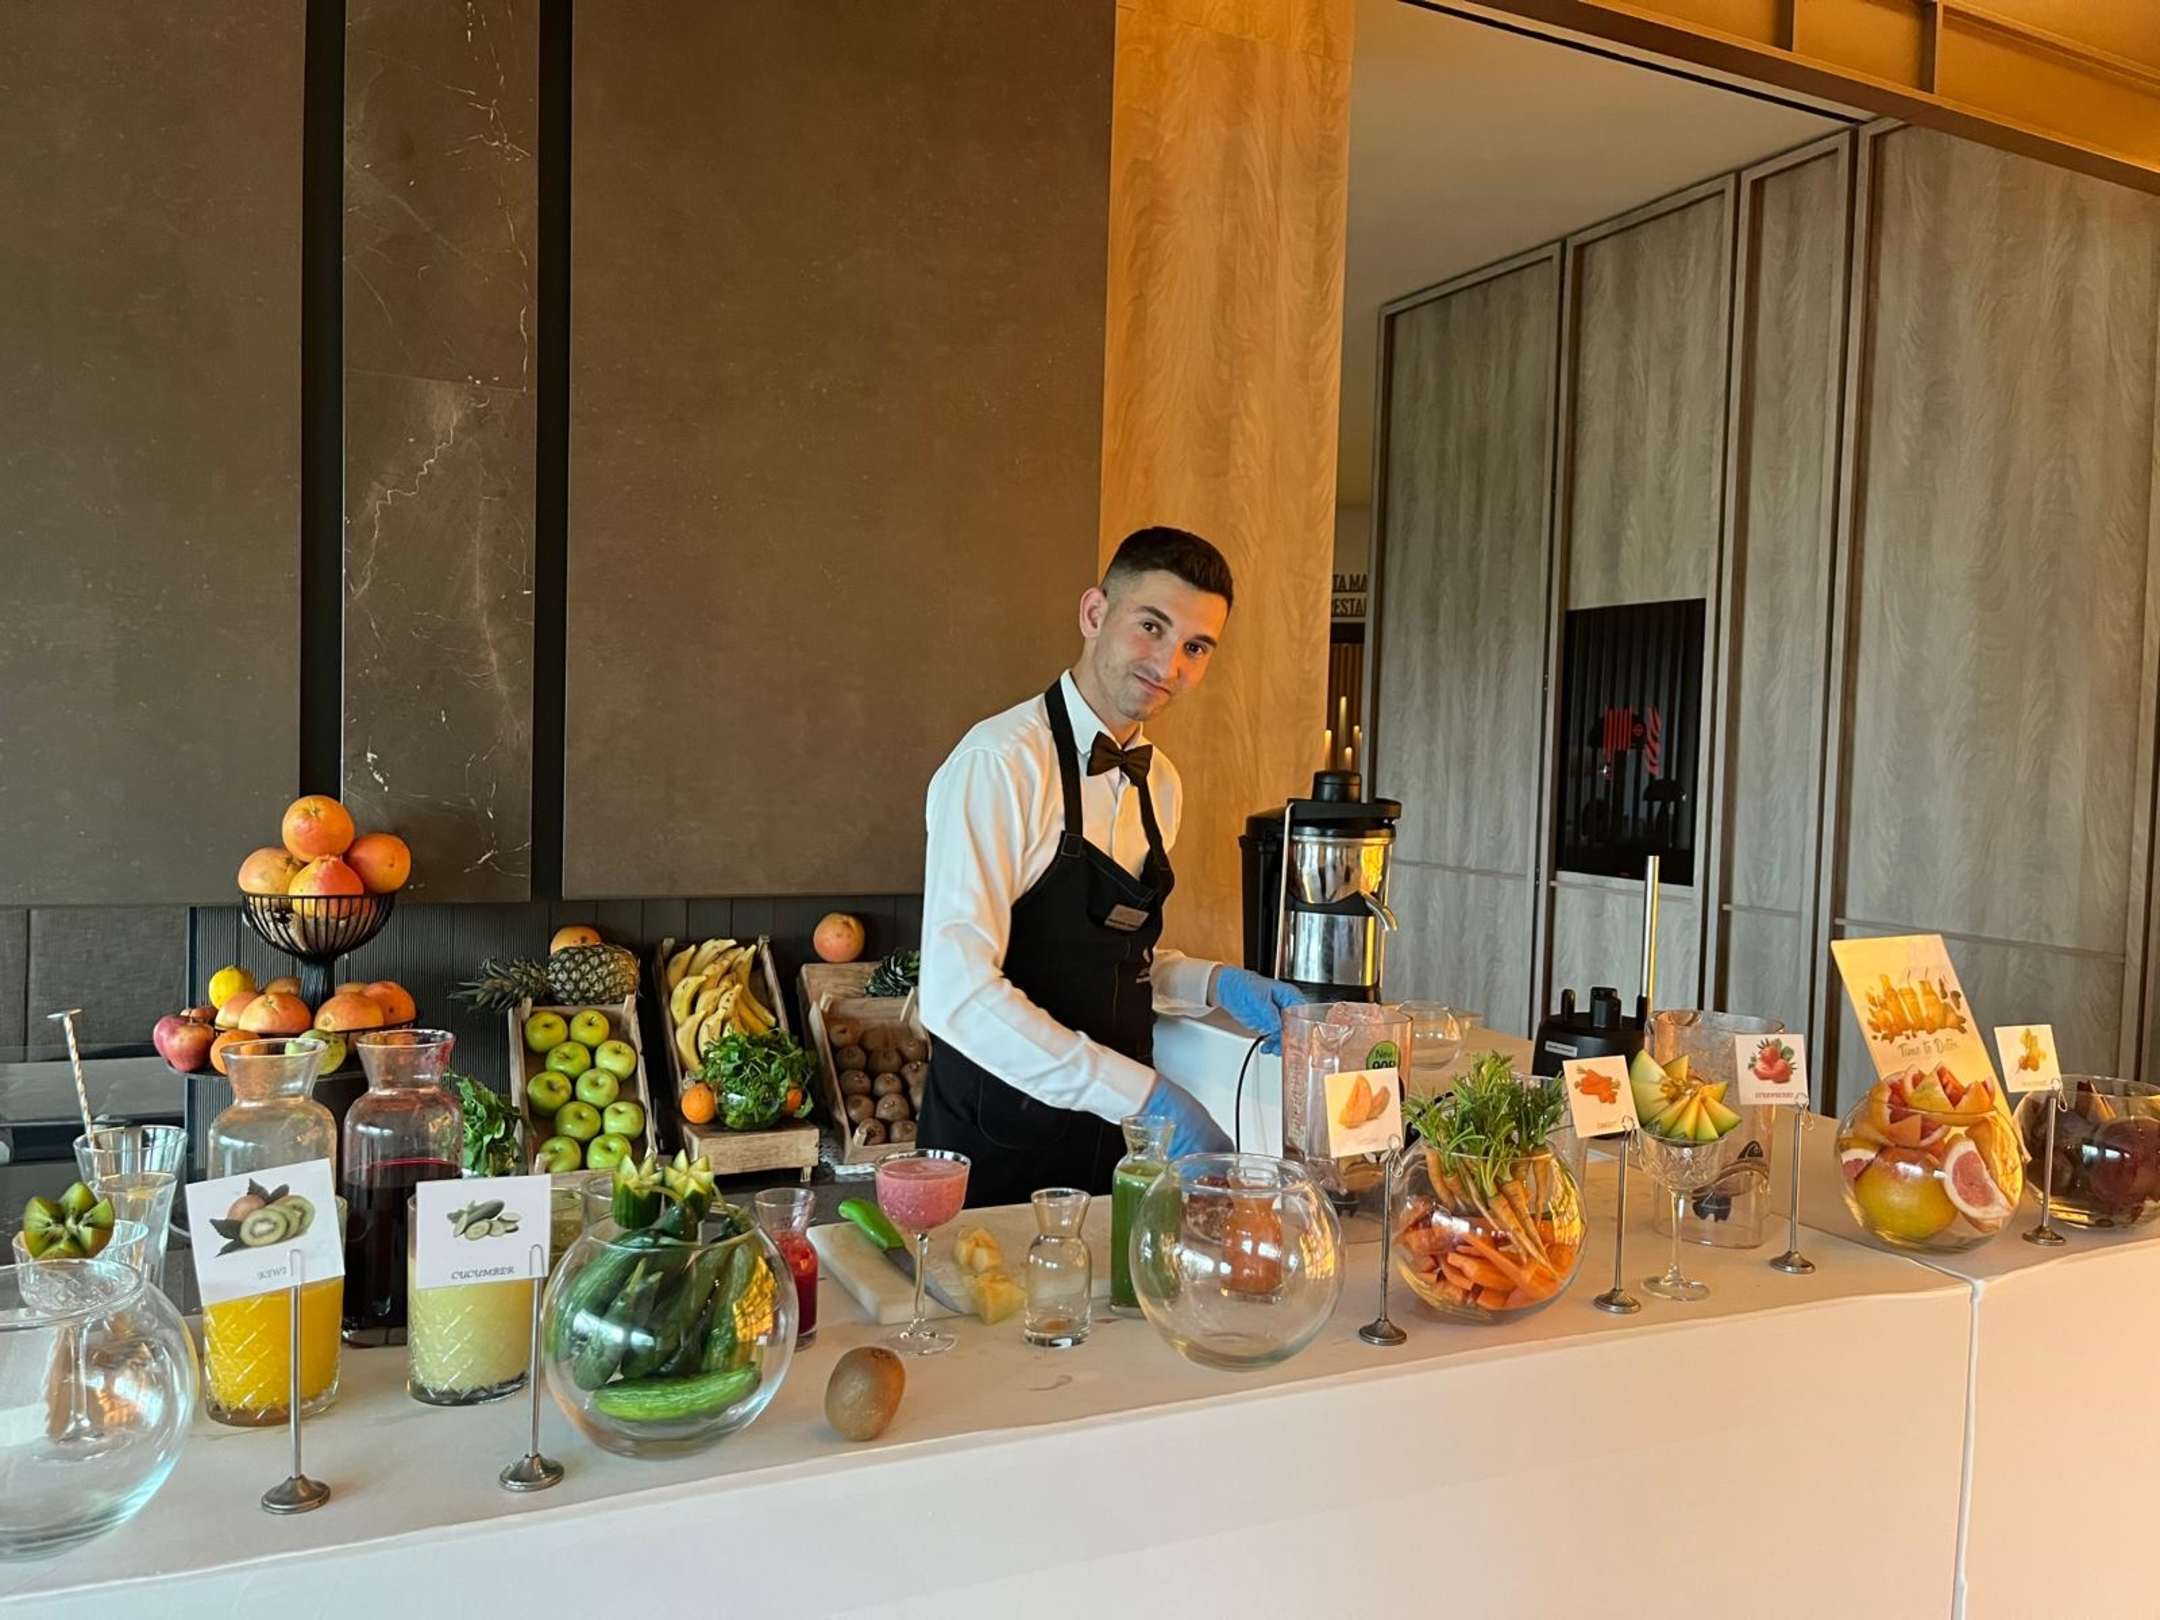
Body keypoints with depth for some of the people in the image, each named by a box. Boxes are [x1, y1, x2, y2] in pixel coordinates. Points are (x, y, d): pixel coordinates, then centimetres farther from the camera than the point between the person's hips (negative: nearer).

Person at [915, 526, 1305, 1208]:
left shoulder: (1161, 784, 7)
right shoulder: (999, 762, -19)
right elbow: (957, 992, -26)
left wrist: (1215, 982, 2)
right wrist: (1146, 1093, -26)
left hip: (1112, 1144, 7)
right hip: (999, 1152, -7)